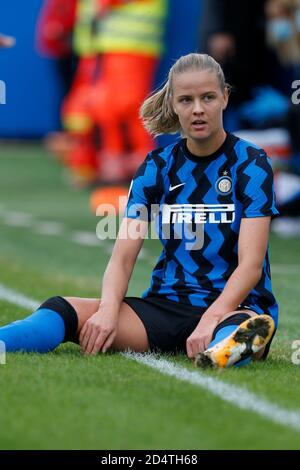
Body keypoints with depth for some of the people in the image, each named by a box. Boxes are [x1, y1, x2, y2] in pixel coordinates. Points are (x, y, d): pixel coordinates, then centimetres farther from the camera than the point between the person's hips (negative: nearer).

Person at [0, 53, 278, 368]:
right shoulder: (157, 167, 7)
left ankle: (224, 353, -76)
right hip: (167, 304, 3)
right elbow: (123, 254, -1)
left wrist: (210, 320, -30)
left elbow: (251, 264, -13)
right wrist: (109, 310, -22)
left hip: (235, 306, -3)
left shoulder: (251, 164, -3)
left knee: (250, 328, -43)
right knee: (64, 310, -24)